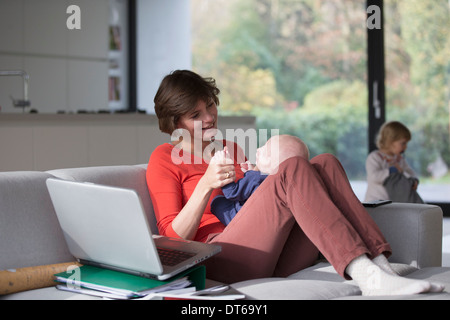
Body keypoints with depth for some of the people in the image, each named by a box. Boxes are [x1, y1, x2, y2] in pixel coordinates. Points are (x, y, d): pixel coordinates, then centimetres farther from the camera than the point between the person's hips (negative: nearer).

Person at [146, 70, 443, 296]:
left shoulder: (229, 147, 28)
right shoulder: (164, 159, 9)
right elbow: (173, 238, -1)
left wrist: (266, 171, 9)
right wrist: (206, 185, -14)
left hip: (276, 257, 6)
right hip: (221, 258, -6)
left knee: (325, 164, -14)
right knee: (293, 169, -26)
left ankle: (380, 265, -29)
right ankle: (367, 276, -41)